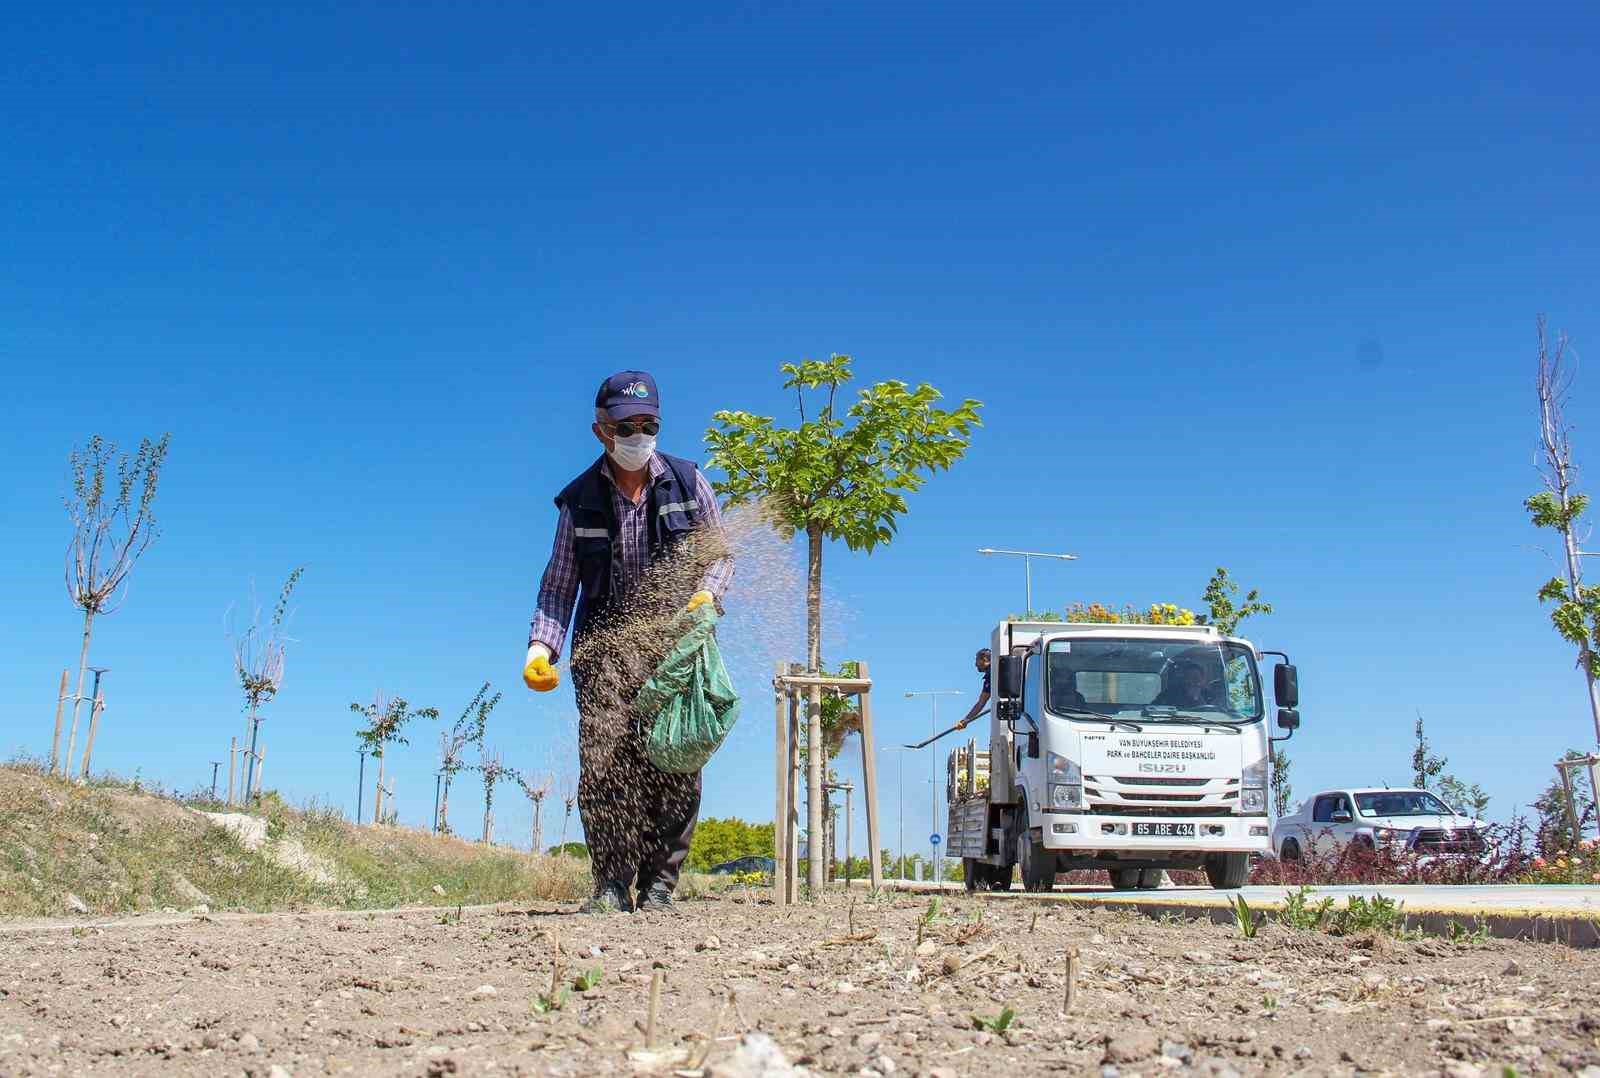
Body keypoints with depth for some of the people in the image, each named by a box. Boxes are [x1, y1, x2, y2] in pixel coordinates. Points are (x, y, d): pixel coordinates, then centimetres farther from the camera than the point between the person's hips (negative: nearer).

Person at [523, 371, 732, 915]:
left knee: (676, 765, -5)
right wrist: (541, 646, -8)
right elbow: (558, 587, 7)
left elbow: (720, 553, 10)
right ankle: (613, 884, -6)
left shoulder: (687, 481, 4)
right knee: (603, 761, -13)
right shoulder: (580, 500, 5)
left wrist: (705, 594, -11)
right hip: (604, 646, 0)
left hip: (675, 644, 0)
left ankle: (658, 883, 3)